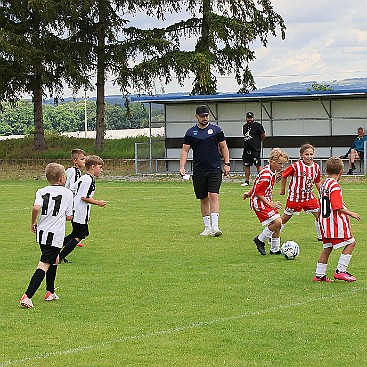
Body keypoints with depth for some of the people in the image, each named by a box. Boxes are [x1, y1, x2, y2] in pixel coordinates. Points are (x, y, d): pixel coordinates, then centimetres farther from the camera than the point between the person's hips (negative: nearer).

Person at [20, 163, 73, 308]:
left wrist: (33, 222, 0)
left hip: (42, 232, 5)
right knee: (44, 265, -8)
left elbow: (36, 207, -15)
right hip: (56, 234, -5)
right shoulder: (67, 193, -1)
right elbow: (69, 217, 1)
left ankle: (50, 292, 34)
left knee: (54, 259, 27)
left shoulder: (41, 192, 3)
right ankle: (27, 296, -21)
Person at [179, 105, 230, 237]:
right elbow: (185, 150, 6)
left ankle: (215, 226, -18)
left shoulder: (216, 130, 4)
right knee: (203, 199, 7)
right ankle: (207, 227, 15)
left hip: (214, 169, -2)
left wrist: (227, 164, 3)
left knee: (213, 196, -15)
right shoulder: (191, 132, 5)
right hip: (198, 170, 2)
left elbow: (223, 147, 11)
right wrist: (182, 167, -6)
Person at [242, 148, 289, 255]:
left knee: (278, 224, 5)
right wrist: (271, 204, -22)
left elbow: (257, 183, 20)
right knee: (277, 222, -17)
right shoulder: (266, 175, -25)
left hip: (266, 201, 10)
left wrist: (249, 193, 30)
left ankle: (275, 249, 15)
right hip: (259, 202, -10)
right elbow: (259, 193, -22)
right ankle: (260, 240, 1)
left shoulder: (273, 172, 6)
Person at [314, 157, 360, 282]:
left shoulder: (323, 184, 10)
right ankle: (340, 271, -4)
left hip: (325, 220, 9)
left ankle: (319, 275, 14)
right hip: (336, 221, -9)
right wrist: (351, 213, -10)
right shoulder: (335, 186, -17)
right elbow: (338, 207, -21)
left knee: (327, 247, 14)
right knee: (350, 243, 1)